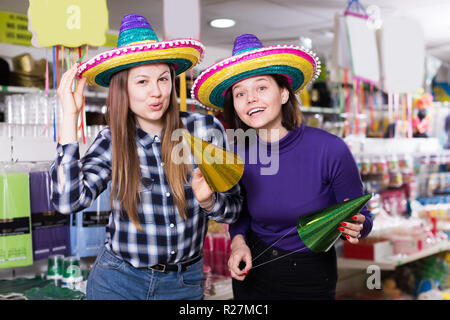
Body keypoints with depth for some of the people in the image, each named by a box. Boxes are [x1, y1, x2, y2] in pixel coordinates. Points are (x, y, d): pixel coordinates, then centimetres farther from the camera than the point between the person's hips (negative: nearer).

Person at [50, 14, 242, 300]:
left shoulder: (205, 128, -9)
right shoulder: (112, 141, -6)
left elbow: (233, 209, -1)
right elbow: (68, 200, -22)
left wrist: (208, 200, -24)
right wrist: (70, 115, -18)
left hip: (185, 285, 0)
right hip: (118, 282, 0)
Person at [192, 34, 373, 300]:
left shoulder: (331, 150, -20)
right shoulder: (237, 154, -10)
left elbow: (362, 217, -8)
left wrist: (354, 228, -29)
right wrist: (238, 240, -10)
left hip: (311, 281, -2)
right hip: (252, 275, 3)